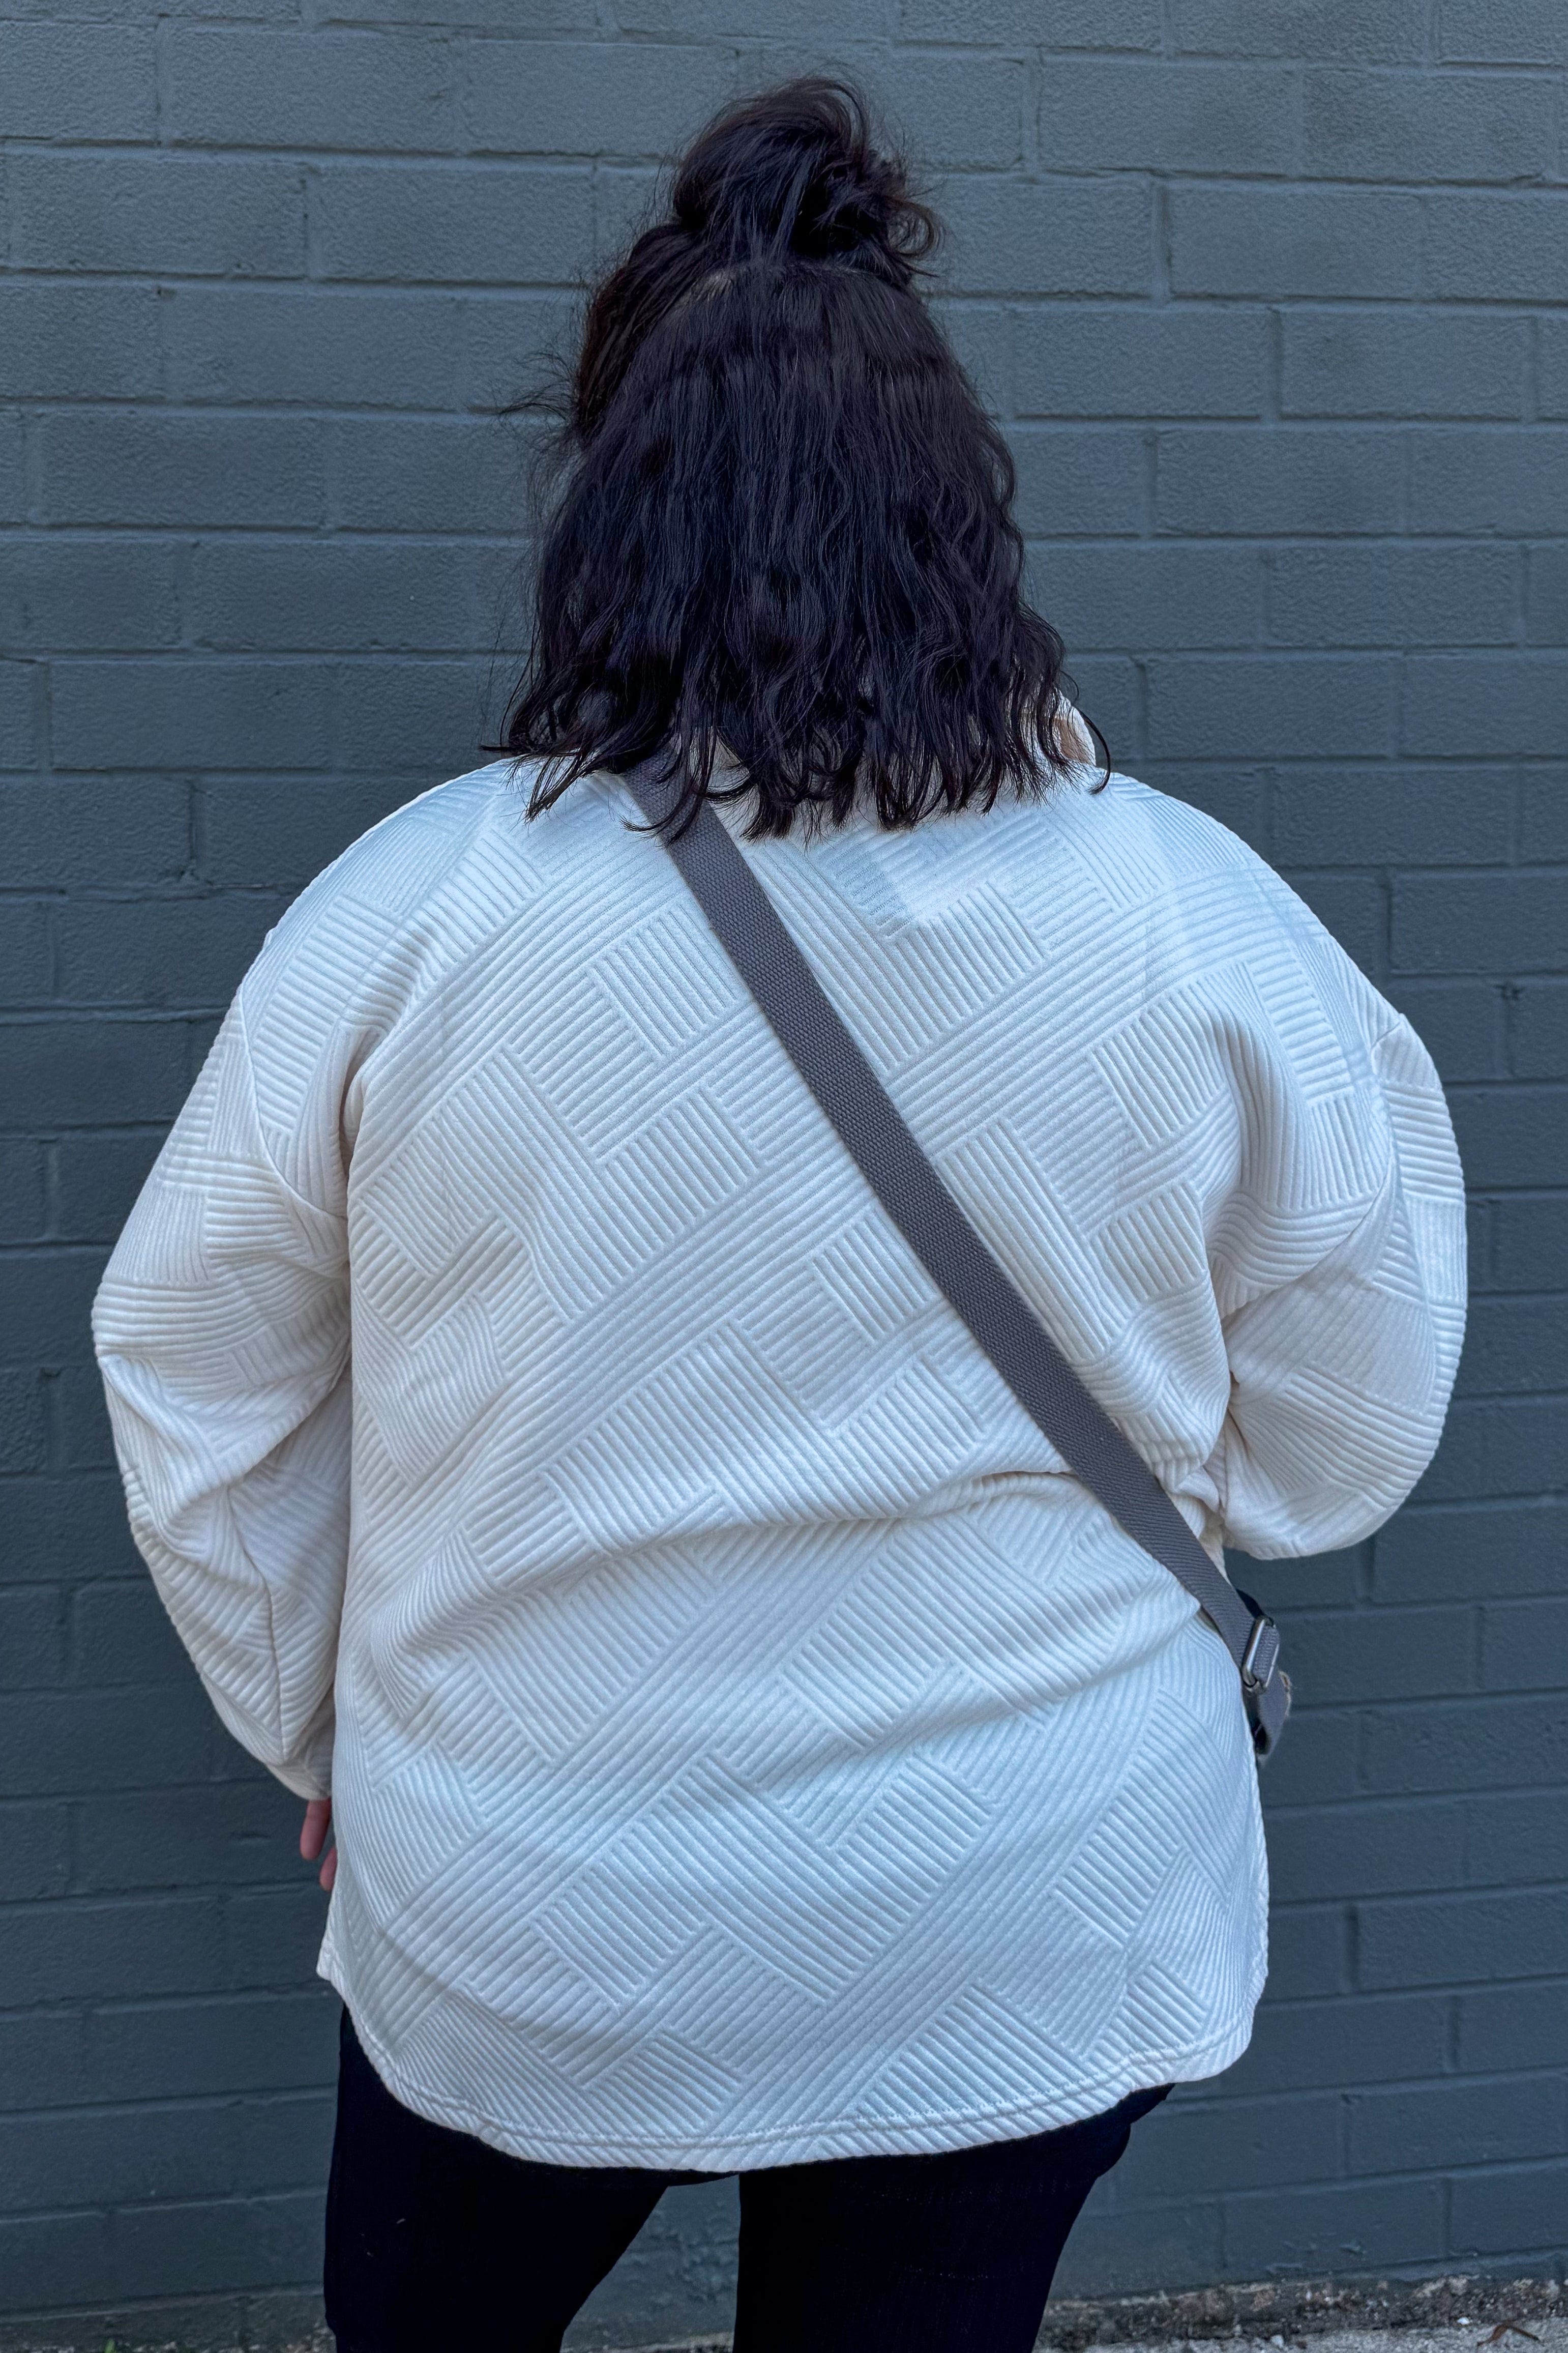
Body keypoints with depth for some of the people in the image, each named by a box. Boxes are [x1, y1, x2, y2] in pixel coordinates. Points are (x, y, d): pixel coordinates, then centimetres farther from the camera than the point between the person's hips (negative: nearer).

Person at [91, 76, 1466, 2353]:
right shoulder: (1200, 928, -15)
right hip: (1029, 1928, 1)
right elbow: (1340, 1441, -4)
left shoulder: (409, 911, -16)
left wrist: (317, 1723, 13)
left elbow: (193, 1383, -3)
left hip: (514, 1928, 0)